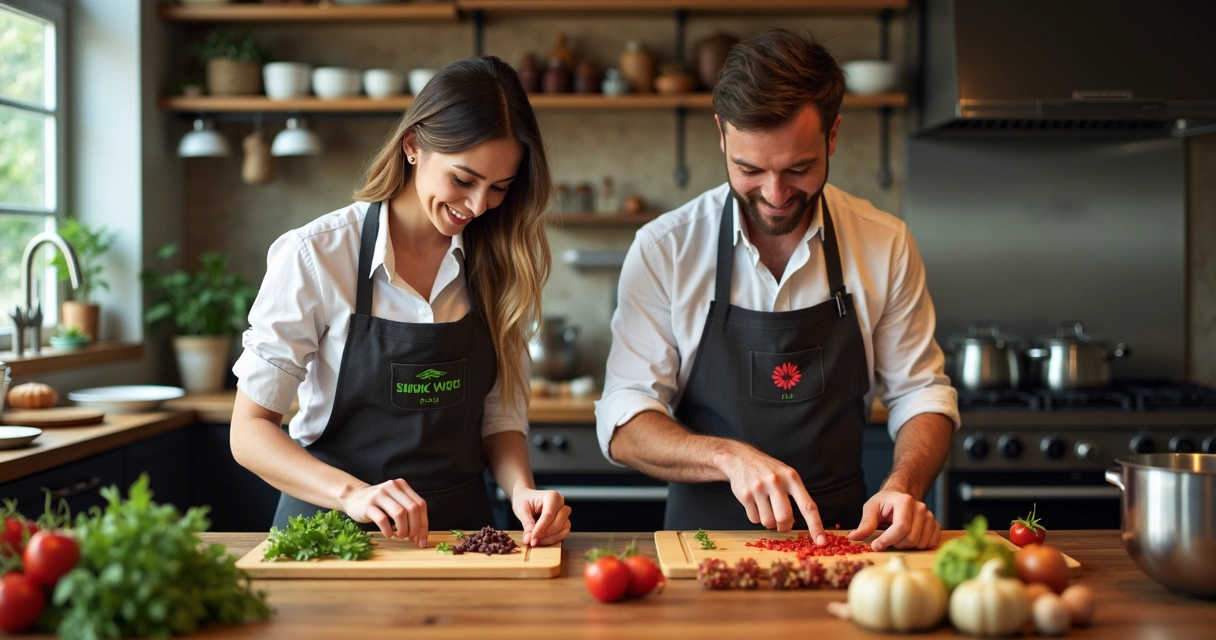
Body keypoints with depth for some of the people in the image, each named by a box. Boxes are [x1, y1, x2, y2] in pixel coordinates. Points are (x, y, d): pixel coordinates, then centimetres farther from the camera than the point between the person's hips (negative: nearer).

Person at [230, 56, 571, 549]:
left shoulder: (501, 263, 3)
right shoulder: (314, 256, -9)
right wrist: (351, 493, -23)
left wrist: (522, 489, -11)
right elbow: (249, 431, -8)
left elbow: (500, 412, 9)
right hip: (334, 528, -3)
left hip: (457, 531, 4)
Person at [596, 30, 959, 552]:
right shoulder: (663, 249, -6)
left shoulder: (886, 246, -1)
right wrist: (730, 457, -24)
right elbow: (623, 420, -7)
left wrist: (903, 487, -13)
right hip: (706, 536, -1)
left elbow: (921, 392, 7)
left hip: (838, 541, 2)